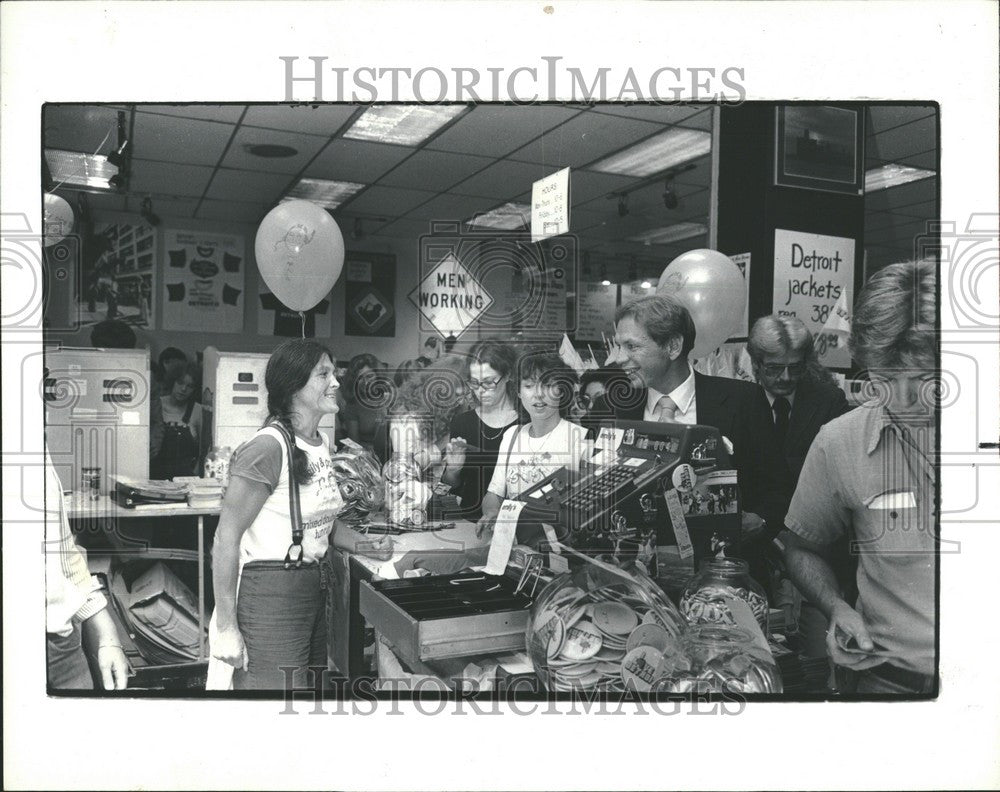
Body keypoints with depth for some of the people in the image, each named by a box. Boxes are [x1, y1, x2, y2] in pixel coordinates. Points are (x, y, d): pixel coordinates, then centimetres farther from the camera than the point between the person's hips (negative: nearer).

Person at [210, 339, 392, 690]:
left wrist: (364, 545, 3)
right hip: (269, 594, -9)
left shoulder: (319, 443, 8)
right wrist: (226, 627, -18)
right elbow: (227, 535, -18)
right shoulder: (268, 447, -18)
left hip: (311, 589, 9)